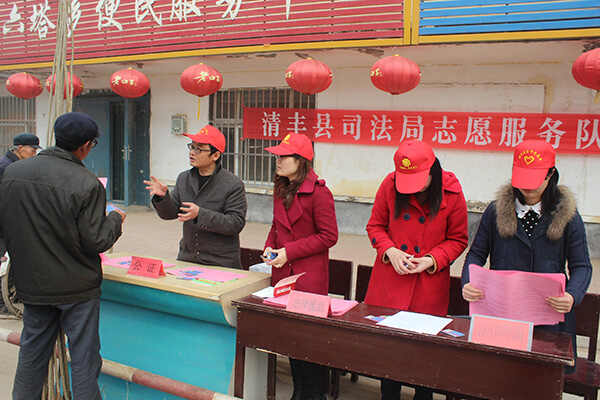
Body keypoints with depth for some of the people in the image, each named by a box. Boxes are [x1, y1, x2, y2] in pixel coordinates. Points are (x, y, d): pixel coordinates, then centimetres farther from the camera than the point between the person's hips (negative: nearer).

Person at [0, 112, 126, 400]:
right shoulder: (88, 185, -19)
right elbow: (96, 241, -17)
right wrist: (115, 219, 1)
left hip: (31, 285, 5)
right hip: (77, 289, -5)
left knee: (32, 354, 20)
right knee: (84, 357, 8)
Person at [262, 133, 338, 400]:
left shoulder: (319, 192, -15)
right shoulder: (281, 189, 10)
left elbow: (329, 236, -14)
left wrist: (289, 251, -16)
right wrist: (270, 247, 3)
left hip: (309, 276, -8)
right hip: (282, 272, 8)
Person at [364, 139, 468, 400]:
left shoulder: (452, 193, -9)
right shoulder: (390, 185, -6)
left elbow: (457, 240, 2)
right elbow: (375, 226, 6)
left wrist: (431, 260, -13)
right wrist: (390, 251, -11)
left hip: (430, 285, -1)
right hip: (390, 281, 2)